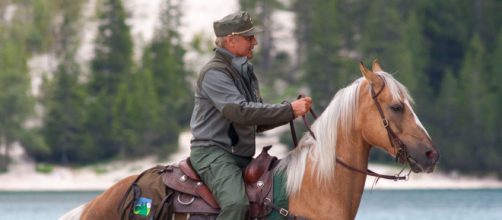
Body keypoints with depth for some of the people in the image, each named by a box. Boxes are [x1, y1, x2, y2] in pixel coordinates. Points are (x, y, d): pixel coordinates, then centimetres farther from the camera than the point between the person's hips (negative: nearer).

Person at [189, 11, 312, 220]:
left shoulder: (245, 71, 17)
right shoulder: (214, 73, -12)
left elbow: (258, 122, 21)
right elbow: (240, 112, -25)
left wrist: (292, 111, 3)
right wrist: (289, 110, -25)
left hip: (241, 155, 9)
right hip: (213, 152, -9)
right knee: (236, 202, -33)